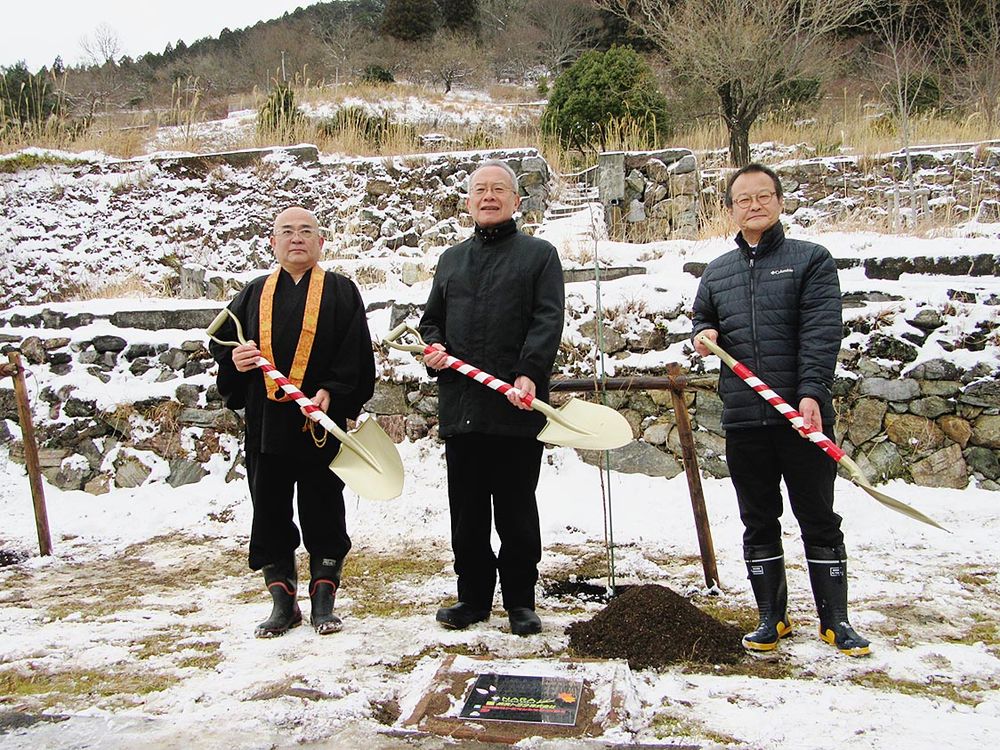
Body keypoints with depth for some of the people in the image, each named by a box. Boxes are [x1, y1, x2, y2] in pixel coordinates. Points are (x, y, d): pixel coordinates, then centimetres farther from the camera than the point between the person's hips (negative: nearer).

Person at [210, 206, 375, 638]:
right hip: (265, 424, 3)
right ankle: (283, 602, 20)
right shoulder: (253, 295, 15)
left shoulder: (340, 292, 5)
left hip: (321, 423, -3)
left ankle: (323, 602, 17)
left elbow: (356, 357, -3)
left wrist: (331, 392, -17)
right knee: (270, 514, 7)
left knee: (323, 514, 4)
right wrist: (233, 359, -4)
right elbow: (221, 344, 19)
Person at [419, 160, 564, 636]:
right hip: (459, 406, 4)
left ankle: (520, 601, 17)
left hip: (516, 407, -4)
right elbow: (432, 319, 24)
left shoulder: (539, 255, 5)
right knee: (466, 511, 9)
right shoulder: (451, 259, 20)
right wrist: (433, 347, 1)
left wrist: (529, 374, -22)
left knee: (516, 511, 4)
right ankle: (473, 597, 22)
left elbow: (548, 322, -7)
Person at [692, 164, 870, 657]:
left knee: (819, 519, 6)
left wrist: (811, 393, -24)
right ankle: (771, 617, 23)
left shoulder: (811, 259, 1)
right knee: (759, 522, 11)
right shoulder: (716, 272, 14)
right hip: (742, 419, 4)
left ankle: (834, 619, 18)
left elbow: (821, 331, -11)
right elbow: (701, 319, 28)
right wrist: (702, 335, 3)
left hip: (803, 414, -3)